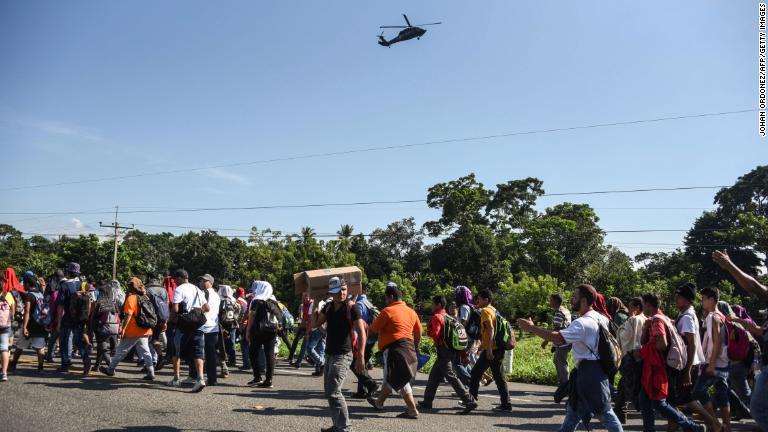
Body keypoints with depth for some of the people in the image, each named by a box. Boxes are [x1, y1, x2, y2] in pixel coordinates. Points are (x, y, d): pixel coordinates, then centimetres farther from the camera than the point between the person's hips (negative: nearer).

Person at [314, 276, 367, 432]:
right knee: (328, 391, 15)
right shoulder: (328, 307, 7)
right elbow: (315, 324, 6)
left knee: (333, 392, -15)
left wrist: (361, 357, -24)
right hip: (330, 354, 8)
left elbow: (361, 332, -17)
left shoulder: (351, 308, -13)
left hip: (343, 355, -8)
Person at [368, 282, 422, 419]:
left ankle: (413, 411, -2)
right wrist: (414, 348, 27)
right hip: (409, 348, 8)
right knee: (390, 377, 20)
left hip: (394, 348, -8)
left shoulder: (388, 311, -11)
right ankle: (379, 403, 35)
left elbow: (373, 329, -5)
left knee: (400, 380, -3)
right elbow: (418, 333, 15)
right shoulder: (411, 312, 11)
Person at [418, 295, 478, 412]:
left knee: (451, 376, -9)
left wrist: (428, 329, -1)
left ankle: (469, 401, -13)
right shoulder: (448, 317, 15)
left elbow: (435, 334, -21)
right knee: (434, 376, 17)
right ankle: (427, 402, 25)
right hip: (451, 351, 10)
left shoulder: (437, 317, -12)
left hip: (443, 351, -10)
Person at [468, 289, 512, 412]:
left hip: (491, 349, -9)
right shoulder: (493, 310, 18)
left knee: (476, 373, 2)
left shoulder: (485, 311, -10)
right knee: (499, 376, 9)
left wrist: (489, 349, -28)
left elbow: (490, 329, -23)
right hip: (498, 348, 9)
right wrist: (482, 347, 29)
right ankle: (506, 404, 7)